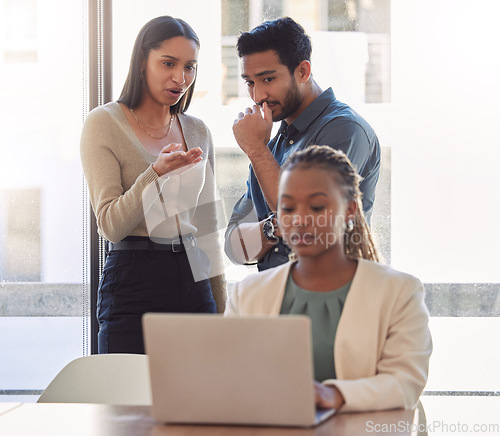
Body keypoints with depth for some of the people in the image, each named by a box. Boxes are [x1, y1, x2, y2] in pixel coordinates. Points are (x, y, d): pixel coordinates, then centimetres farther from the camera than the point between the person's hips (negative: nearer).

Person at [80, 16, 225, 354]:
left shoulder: (198, 132, 13)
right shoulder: (104, 124, -3)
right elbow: (111, 225, -10)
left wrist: (221, 306, 14)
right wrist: (156, 172, -24)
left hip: (195, 281, 5)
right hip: (133, 285, -4)